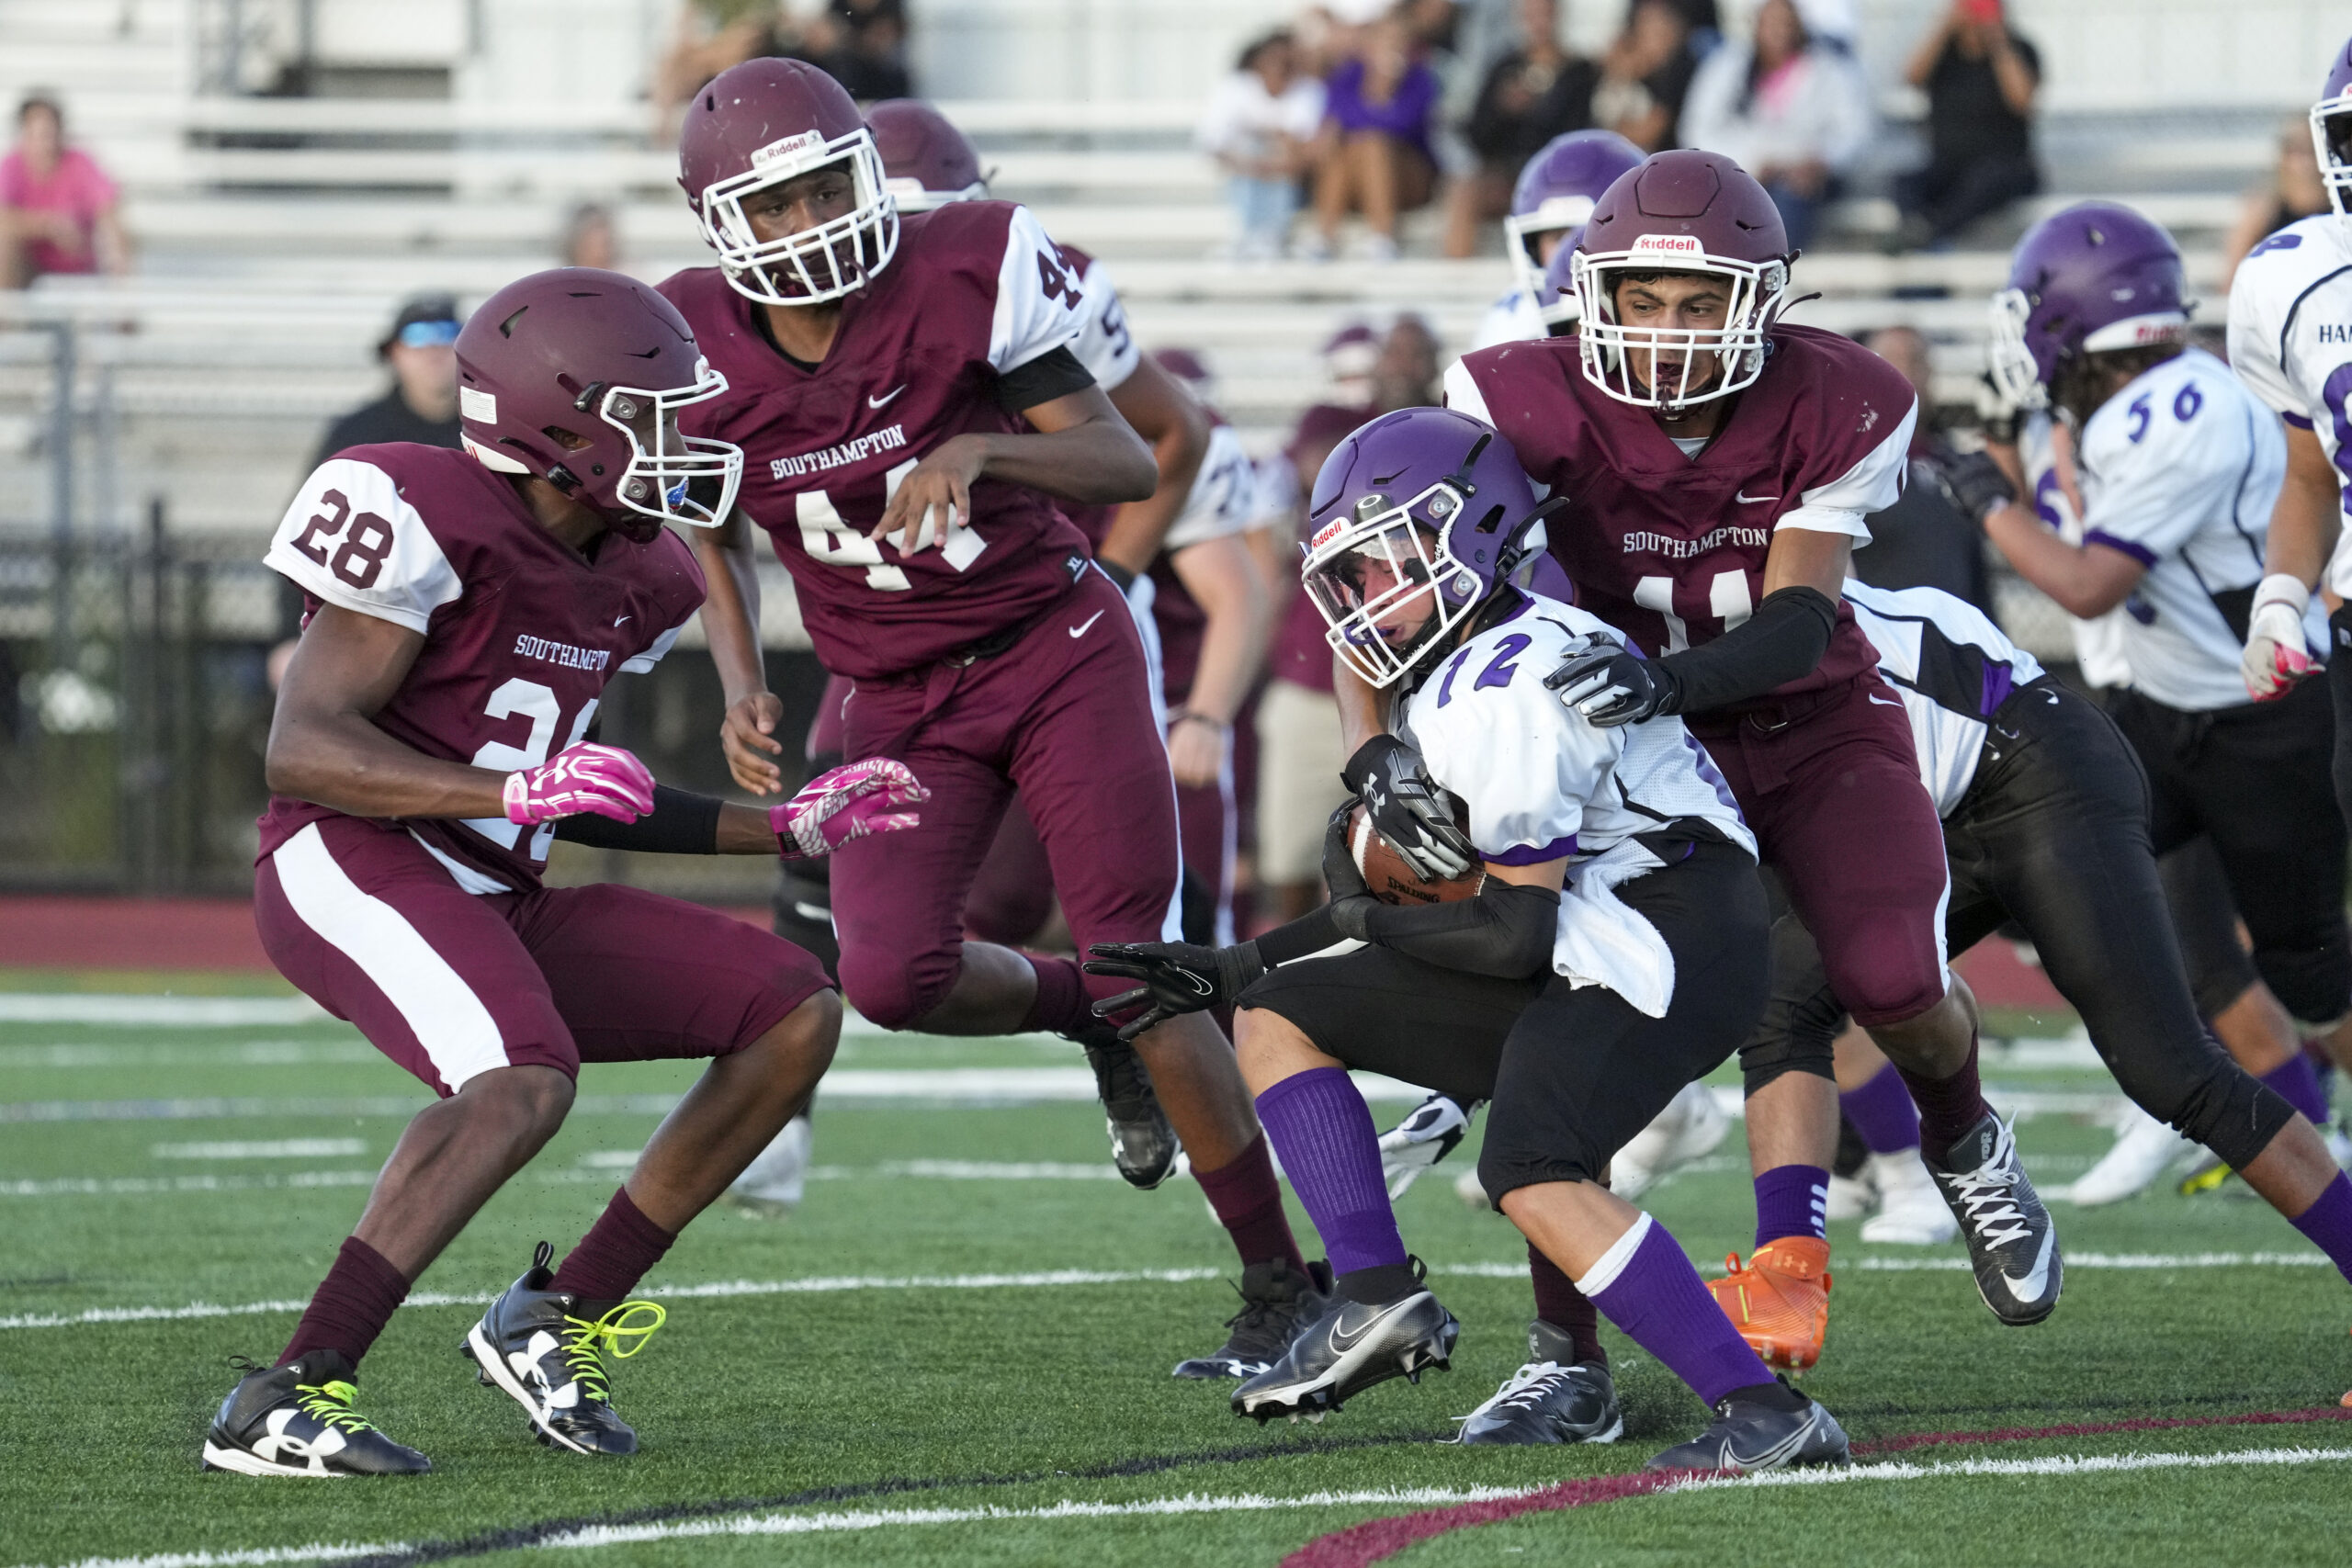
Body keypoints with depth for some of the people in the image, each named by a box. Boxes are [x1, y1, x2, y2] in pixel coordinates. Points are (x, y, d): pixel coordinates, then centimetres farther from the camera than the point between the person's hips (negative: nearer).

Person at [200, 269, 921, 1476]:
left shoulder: (627, 581, 13)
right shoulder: (430, 518, -15)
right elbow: (301, 749, -19)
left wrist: (783, 831, 17)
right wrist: (516, 792, -29)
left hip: (497, 902, 9)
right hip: (352, 869, -9)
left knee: (794, 1013, 1)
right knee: (527, 1078, -35)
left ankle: (558, 1318, 5)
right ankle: (284, 1401, -35)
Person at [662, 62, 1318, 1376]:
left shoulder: (960, 277, -17)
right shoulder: (696, 355, -8)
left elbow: (1129, 467, -15)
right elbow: (717, 531, 11)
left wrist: (979, 448, -33)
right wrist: (742, 686, -4)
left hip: (1058, 650, -3)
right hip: (902, 707, 3)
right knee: (891, 975, -21)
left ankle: (1281, 1281, 4)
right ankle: (1088, 1020, 13)